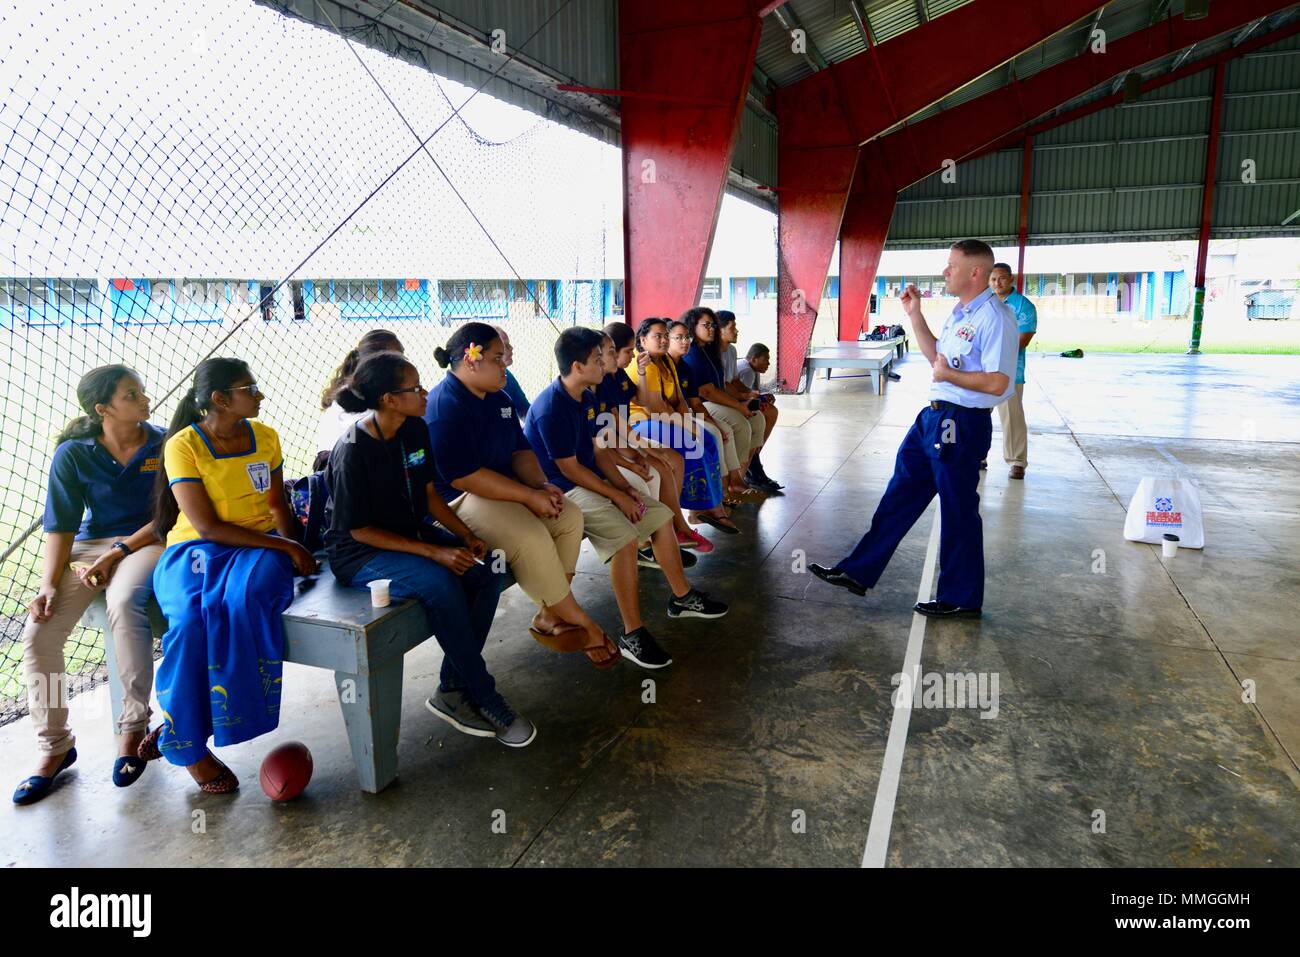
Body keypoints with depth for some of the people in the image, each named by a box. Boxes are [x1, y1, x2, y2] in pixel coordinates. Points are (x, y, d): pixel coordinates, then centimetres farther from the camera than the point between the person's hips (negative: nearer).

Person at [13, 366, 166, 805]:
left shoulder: (165, 445, -4)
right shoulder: (73, 455, -1)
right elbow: (61, 525, -3)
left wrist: (118, 553, -14)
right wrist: (49, 584, -15)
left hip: (145, 542, -3)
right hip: (88, 546, 3)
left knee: (124, 602, -36)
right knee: (38, 630, -18)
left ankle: (134, 727, -20)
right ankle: (54, 745, 2)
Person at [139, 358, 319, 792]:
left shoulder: (264, 437, 7)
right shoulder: (183, 446, -7)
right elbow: (207, 527, -14)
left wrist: (291, 547, -5)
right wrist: (286, 547, -18)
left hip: (259, 545, 3)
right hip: (197, 547, -2)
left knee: (243, 598, -33)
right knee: (191, 616, -34)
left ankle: (179, 727, -18)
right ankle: (191, 747, -17)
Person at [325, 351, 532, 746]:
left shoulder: (415, 430, -1)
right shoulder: (353, 452, -22)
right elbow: (360, 530, -19)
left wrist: (467, 536, -8)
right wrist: (434, 552, -25)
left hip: (411, 532, 7)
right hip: (358, 552, -7)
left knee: (488, 570, -17)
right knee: (439, 582, -33)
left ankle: (453, 689, -7)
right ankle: (485, 699, -17)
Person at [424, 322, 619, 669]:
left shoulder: (498, 399, 11)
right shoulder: (444, 406, -19)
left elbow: (520, 450, 13)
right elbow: (464, 477, -25)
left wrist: (540, 484, -9)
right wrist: (529, 496, -22)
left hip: (505, 488, 10)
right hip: (458, 499, -10)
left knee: (570, 516, -7)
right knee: (530, 537, -29)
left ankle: (549, 615, -5)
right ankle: (580, 623, -11)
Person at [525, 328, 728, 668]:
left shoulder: (587, 398, 6)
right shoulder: (550, 409, -23)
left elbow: (597, 450, 9)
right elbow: (570, 469, -20)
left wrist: (625, 487, -3)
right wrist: (617, 497, -16)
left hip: (591, 478, 10)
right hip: (562, 490, -10)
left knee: (661, 515, 7)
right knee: (625, 537, -29)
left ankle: (682, 597, 22)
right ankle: (632, 634, -20)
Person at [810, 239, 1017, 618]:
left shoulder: (994, 318, -18)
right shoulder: (960, 312, 12)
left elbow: (998, 384, -23)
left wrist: (948, 374, -14)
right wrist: (915, 316, 14)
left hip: (962, 424, -10)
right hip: (933, 416, 10)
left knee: (957, 511, 4)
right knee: (900, 495, 14)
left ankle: (961, 599, 21)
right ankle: (858, 572, 24)